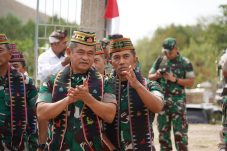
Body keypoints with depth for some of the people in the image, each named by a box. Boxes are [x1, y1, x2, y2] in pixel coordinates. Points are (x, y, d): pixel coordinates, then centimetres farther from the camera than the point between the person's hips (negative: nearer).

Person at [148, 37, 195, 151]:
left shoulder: (185, 63, -2)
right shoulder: (160, 60, 8)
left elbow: (191, 82, -6)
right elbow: (150, 76, 13)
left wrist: (174, 79, -15)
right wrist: (157, 75, -9)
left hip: (178, 102, -4)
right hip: (162, 100, 4)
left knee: (180, 131, -7)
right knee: (163, 130, 9)